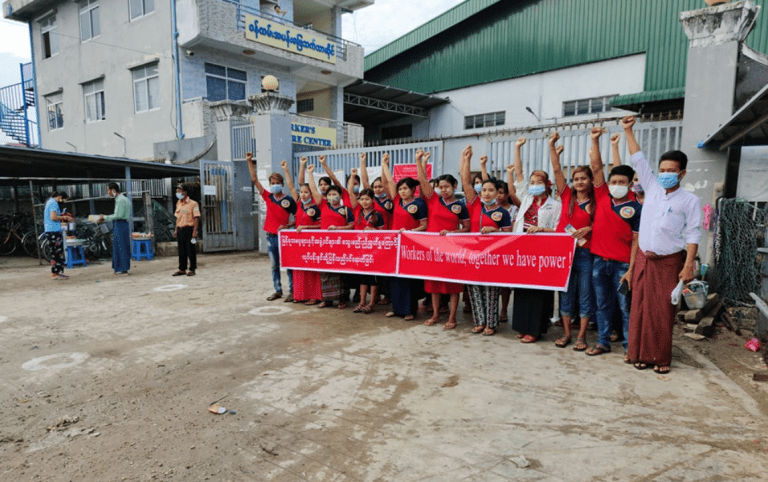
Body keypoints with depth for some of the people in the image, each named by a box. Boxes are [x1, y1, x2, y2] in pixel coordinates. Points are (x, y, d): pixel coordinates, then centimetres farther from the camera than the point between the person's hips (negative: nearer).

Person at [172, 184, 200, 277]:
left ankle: (192, 269, 8)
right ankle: (182, 269, 19)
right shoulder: (178, 204, 14)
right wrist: (176, 230, 14)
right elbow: (178, 217, 19)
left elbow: (196, 218, -11)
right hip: (180, 230, 7)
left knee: (191, 251, 0)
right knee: (181, 251, 11)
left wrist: (194, 231, -16)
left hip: (189, 229, -7)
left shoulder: (193, 204, -8)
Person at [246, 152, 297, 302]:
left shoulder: (289, 200, -4)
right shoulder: (268, 197, 7)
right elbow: (255, 180, 5)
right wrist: (250, 162, 1)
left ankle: (292, 291, 6)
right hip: (270, 237, 5)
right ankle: (278, 290, 21)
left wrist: (287, 226, -17)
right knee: (274, 266, 12)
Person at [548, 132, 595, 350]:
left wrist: (589, 229, -14)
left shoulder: (596, 201, 2)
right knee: (566, 293, 9)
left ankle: (581, 335, 14)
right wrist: (552, 146, -8)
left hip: (585, 252, -1)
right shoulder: (567, 196, 4)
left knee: (585, 295, 4)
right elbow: (557, 170, -2)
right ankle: (566, 333, 20)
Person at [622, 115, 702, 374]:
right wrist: (628, 131, 9)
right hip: (644, 258, 3)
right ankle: (642, 353, 14)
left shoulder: (689, 200, -2)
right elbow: (639, 160, 11)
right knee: (641, 307, 4)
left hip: (669, 262, -3)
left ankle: (662, 358, 11)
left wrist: (688, 266, -13)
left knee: (664, 311, 0)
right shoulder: (652, 188, 8)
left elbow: (693, 234, -5)